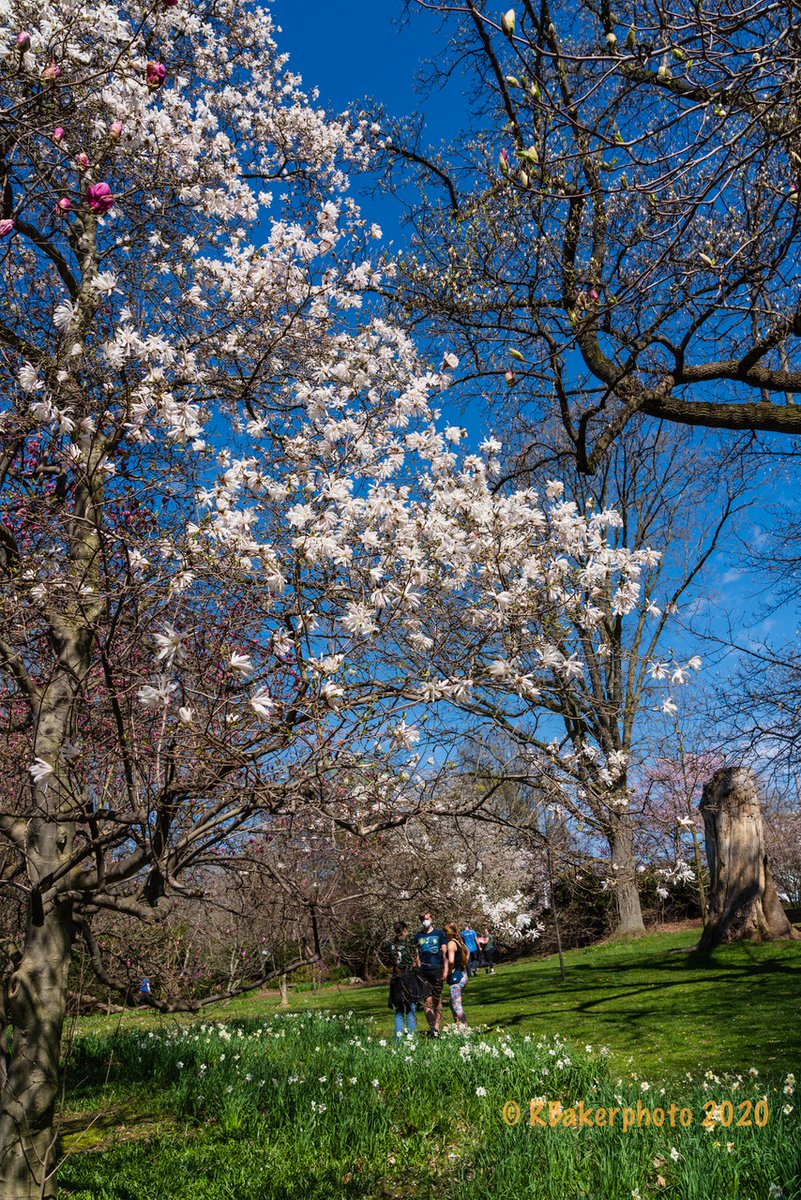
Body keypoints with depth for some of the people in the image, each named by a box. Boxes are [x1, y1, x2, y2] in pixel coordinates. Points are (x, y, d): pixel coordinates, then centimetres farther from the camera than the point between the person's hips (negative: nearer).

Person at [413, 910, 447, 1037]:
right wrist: (418, 969, 1)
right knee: (428, 1001, -3)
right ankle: (432, 1028, 2)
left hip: (437, 970, -1)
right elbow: (416, 955, 12)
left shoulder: (439, 933, 5)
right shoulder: (418, 936, 11)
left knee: (438, 1000, 2)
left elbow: (444, 952, 3)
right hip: (424, 972, 1)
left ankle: (436, 1027, 4)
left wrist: (445, 969, -6)